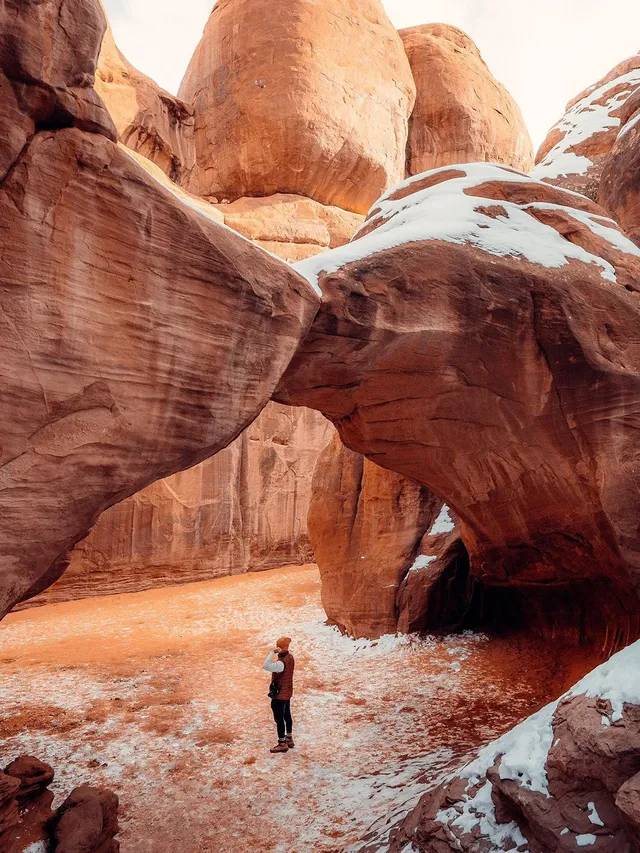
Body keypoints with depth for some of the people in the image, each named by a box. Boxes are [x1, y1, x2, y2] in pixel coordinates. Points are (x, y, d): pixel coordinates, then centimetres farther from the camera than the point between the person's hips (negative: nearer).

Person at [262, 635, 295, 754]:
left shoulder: (281, 663, -30)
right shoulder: (290, 657, -2)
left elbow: (265, 666, -39)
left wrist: (272, 653, -35)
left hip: (279, 694, -9)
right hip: (287, 692, 9)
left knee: (279, 718, 4)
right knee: (287, 716, 20)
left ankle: (282, 744, 14)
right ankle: (289, 739, 33)